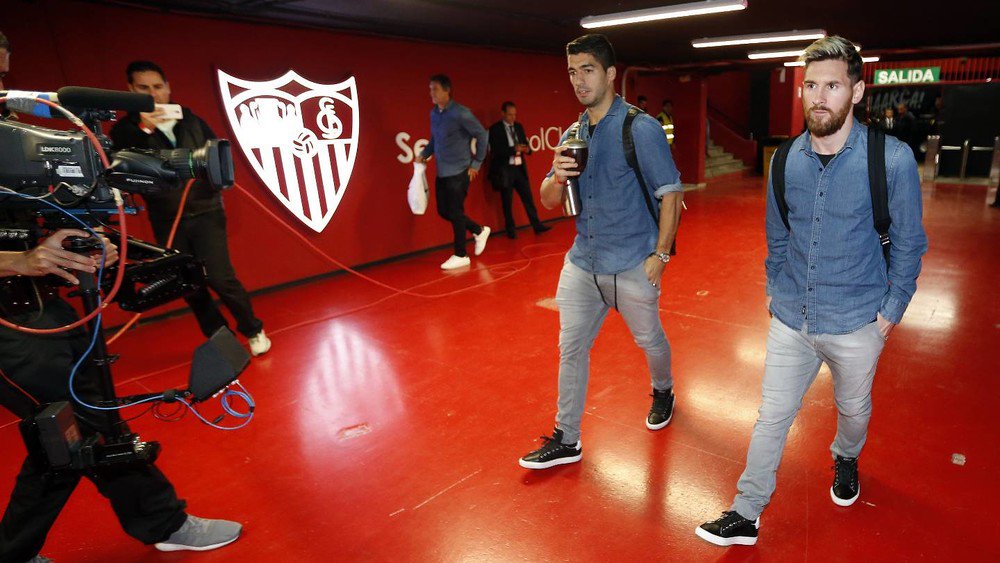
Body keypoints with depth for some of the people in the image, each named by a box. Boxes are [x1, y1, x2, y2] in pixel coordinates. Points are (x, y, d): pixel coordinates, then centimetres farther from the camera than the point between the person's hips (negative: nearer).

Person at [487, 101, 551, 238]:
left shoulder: (518, 127, 12)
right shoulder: (495, 129, -6)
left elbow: (525, 144, 14)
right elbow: (495, 151, -15)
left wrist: (526, 149, -11)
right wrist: (514, 149, -23)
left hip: (520, 168, 5)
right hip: (505, 170, -5)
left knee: (528, 198, 6)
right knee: (507, 202, 4)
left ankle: (537, 225, 12)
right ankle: (511, 230, 16)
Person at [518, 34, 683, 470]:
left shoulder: (640, 128, -10)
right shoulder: (573, 134, 7)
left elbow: (670, 192, -9)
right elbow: (549, 202, 7)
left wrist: (660, 255, -13)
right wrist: (557, 176, -15)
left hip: (632, 266, -5)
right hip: (581, 262, 5)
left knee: (649, 340, 15)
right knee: (571, 348, 7)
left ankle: (663, 392, 48)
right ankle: (566, 440, 21)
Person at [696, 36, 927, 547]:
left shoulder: (892, 159, -14)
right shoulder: (786, 160, -4)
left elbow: (909, 243, -4)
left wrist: (891, 310, -5)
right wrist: (774, 289, 9)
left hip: (856, 325, -2)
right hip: (790, 319, 2)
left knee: (853, 409, 23)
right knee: (771, 416, 8)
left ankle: (846, 459, 57)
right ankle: (746, 515, 21)